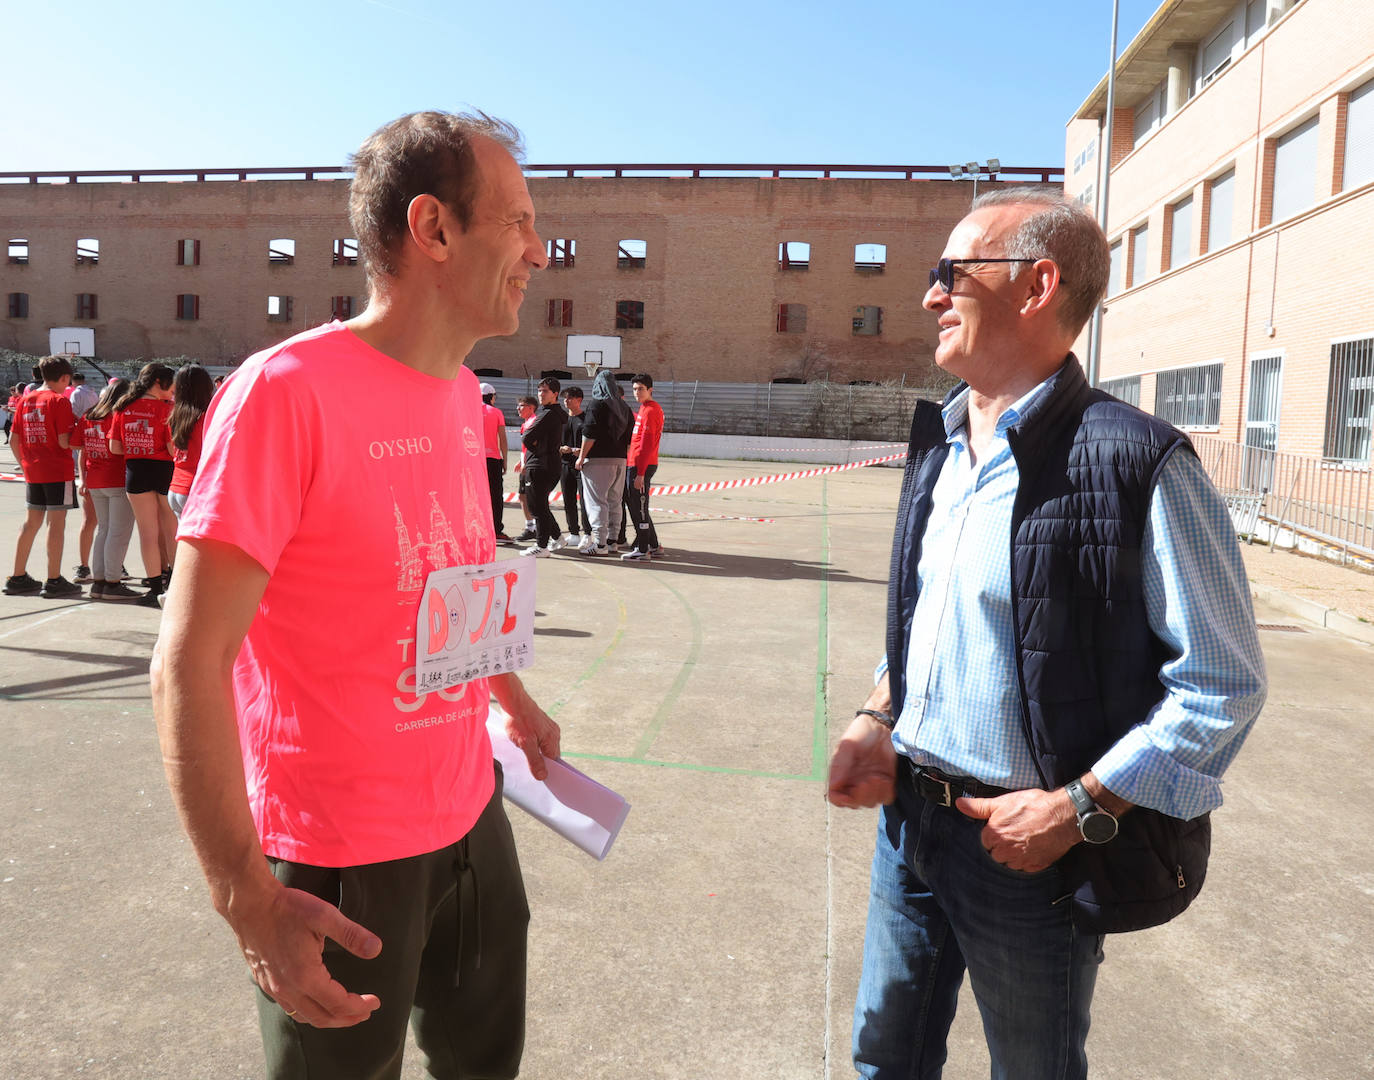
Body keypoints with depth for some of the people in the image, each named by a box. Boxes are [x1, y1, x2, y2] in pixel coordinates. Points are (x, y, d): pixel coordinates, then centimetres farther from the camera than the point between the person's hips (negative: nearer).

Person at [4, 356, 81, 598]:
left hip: (32, 471, 7)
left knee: (31, 522, 14)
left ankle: (18, 578, 19)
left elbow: (15, 439, 10)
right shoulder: (59, 401, -11)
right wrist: (76, 427, 2)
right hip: (58, 471, -7)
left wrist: (25, 463, 20)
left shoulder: (25, 399, 9)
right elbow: (64, 442, -17)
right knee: (56, 522, -3)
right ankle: (54, 582, -1)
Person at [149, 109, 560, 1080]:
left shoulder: (462, 390, 3)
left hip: (471, 811, 7)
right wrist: (248, 900, -22)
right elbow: (190, 664, -21)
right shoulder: (287, 390, -21)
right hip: (342, 862, -7)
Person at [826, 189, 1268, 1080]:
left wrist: (1078, 808, -19)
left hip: (1029, 846, -6)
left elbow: (1224, 684, -15)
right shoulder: (938, 445, 4)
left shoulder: (1136, 464, -19)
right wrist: (877, 723, 2)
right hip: (909, 815, 6)